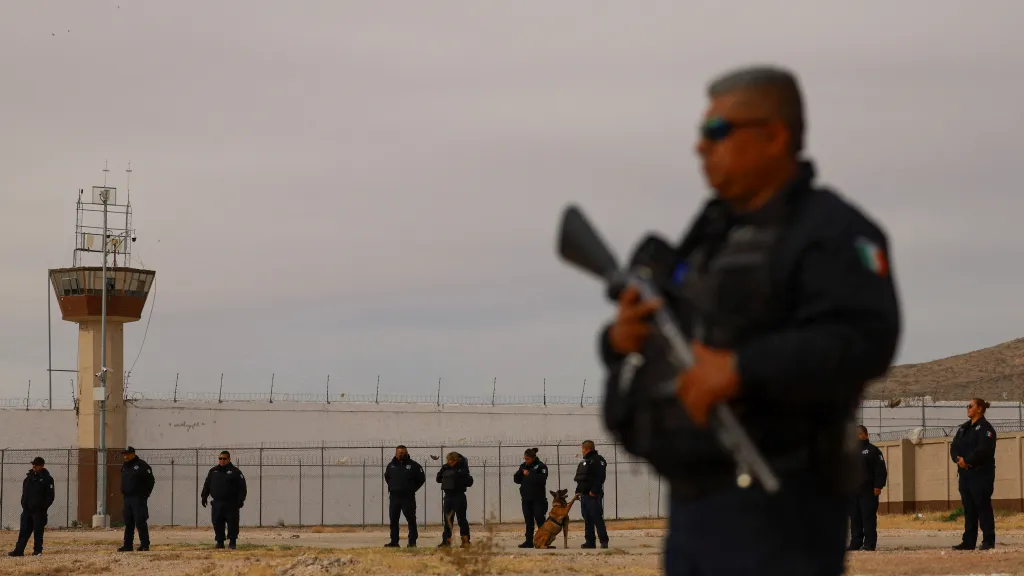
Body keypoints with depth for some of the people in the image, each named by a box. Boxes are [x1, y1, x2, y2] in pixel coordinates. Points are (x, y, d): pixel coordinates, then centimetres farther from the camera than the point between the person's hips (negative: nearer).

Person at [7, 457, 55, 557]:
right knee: (24, 530, 4)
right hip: (27, 509, 6)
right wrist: (24, 503, 8)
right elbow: (24, 492, 19)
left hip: (39, 511, -6)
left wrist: (43, 507, -13)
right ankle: (19, 550, 4)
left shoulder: (47, 478, -5)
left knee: (38, 531, 0)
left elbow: (50, 496, -7)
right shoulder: (29, 476, 13)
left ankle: (37, 550, 9)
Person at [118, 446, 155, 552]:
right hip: (127, 498, 8)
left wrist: (145, 494, -9)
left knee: (140, 522, -10)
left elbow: (151, 481, -7)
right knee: (128, 524, 8)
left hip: (138, 499, -8)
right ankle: (128, 545, 12)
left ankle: (145, 545, -8)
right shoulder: (124, 467, 16)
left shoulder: (141, 465, -7)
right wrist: (123, 492, 13)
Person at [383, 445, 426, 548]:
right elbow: (387, 477, 26)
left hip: (408, 497, -4)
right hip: (394, 496, 4)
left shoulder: (413, 465, -3)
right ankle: (394, 541, 12)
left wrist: (412, 489, 0)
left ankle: (412, 541, 0)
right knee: (393, 520, 6)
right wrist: (392, 487, 14)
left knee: (411, 520, -3)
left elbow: (422, 479, 3)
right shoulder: (392, 465, 9)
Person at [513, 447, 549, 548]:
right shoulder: (523, 466, 11)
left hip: (538, 499, -6)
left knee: (540, 520, -5)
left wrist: (529, 474, -20)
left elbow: (541, 479, -22)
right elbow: (516, 479, 9)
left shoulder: (541, 466, -8)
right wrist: (520, 473, -11)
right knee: (528, 521, 9)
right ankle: (529, 541, 13)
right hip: (526, 498, 6)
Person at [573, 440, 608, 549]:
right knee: (587, 520, 9)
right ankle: (590, 541, 11)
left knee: (597, 518, -11)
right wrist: (578, 491, 15)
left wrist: (594, 491, -23)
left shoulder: (598, 460, -9)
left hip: (593, 495, -9)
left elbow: (600, 477, -18)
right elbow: (580, 478, 25)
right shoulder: (584, 462, 20)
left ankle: (604, 540, -9)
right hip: (584, 495, 9)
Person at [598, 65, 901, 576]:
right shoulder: (716, 236, 19)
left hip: (777, 511, -9)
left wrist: (741, 371, -31)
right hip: (699, 510, 9)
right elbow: (656, 350, 21)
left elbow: (863, 343, -24)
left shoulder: (830, 234, -8)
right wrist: (623, 337, -2)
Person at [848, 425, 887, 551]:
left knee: (868, 517, -7)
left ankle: (869, 543, -7)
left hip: (868, 492, -6)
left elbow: (881, 470, -4)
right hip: (852, 491, 6)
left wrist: (878, 486, -14)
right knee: (854, 518, 5)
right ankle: (855, 543, 9)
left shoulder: (873, 450, 2)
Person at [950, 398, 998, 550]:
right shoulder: (964, 428, 18)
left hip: (981, 474, -8)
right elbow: (954, 446, 12)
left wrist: (967, 460, -16)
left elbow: (983, 449, -20)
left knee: (983, 506, -7)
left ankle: (988, 541, -4)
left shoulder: (985, 428, -8)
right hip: (965, 473, 8)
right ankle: (969, 541, 10)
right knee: (968, 508, 8)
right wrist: (958, 458, -8)